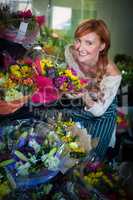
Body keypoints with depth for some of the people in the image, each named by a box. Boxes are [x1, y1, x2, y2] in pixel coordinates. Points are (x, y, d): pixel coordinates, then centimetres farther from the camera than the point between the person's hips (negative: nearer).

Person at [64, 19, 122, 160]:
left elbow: (98, 111, -25)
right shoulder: (70, 51, -24)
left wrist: (85, 96, -43)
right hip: (76, 107, 3)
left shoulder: (112, 75, -36)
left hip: (102, 116, -3)